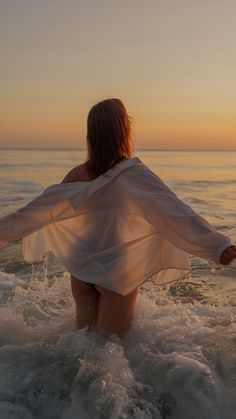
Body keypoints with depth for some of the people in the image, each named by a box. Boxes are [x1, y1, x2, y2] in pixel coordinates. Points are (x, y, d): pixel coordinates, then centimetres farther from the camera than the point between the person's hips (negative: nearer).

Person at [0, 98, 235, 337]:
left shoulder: (79, 175, -2)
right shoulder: (134, 173, -16)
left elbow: (42, 207, 6)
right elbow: (173, 211, -27)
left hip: (81, 270, 5)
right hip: (117, 273, -5)